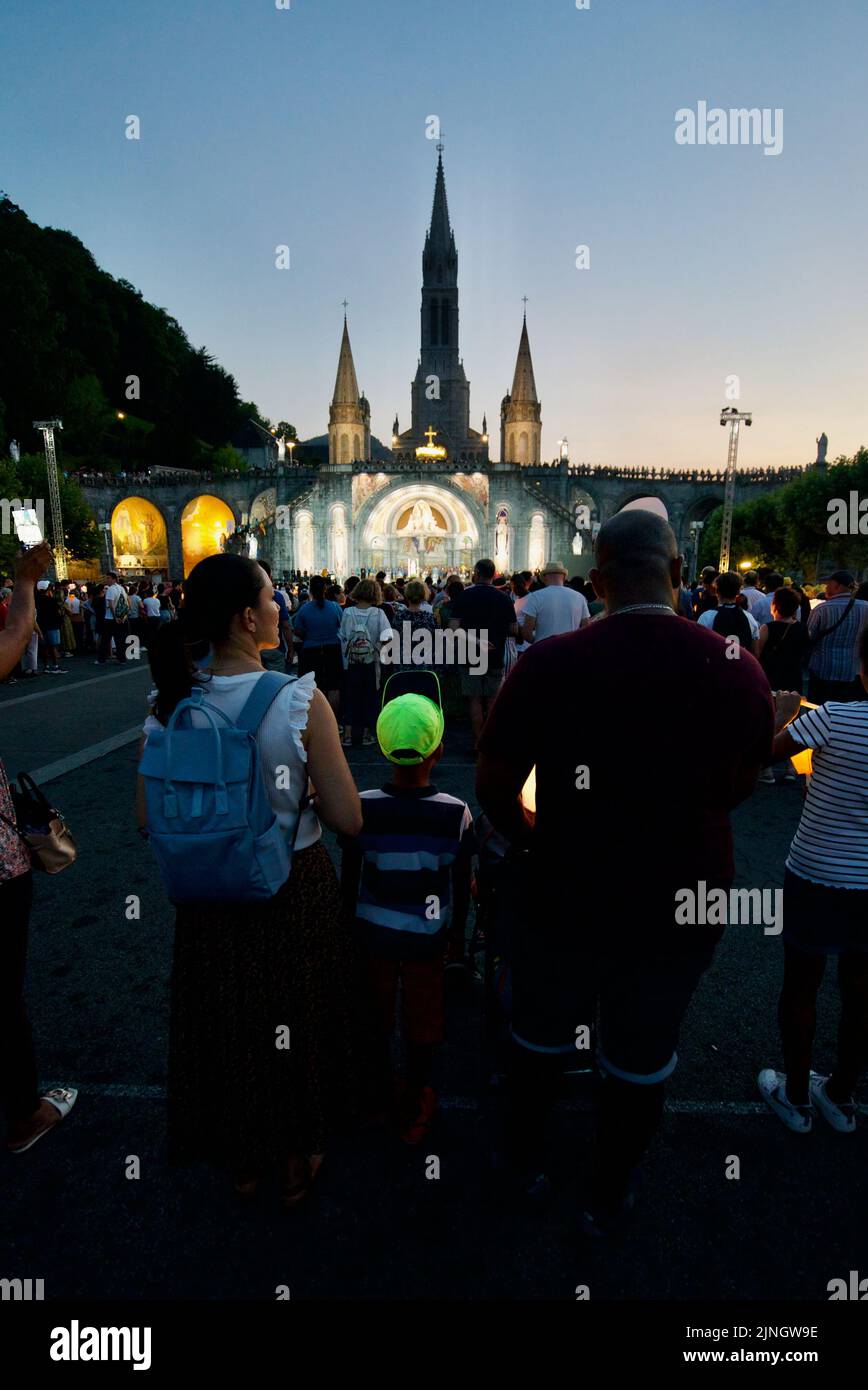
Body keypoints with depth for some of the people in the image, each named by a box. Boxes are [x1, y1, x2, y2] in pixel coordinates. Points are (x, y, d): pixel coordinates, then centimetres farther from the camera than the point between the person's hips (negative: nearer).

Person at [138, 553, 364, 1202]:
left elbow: (149, 817, -3)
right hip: (295, 892, -3)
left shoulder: (169, 703, -10)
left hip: (210, 895, 4)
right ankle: (298, 1159, 47)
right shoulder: (301, 701, -23)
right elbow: (348, 818, -21)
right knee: (298, 1021, 23)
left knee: (226, 1023, 26)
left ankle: (243, 1160, 51)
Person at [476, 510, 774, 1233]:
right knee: (642, 1058, 23)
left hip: (565, 895, -1)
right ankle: (609, 1199, 47)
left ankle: (527, 1162, 51)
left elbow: (494, 788, -11)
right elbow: (740, 786, 4)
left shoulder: (549, 662, -18)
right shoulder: (739, 670, -11)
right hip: (684, 902, 2)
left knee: (540, 1037, 25)